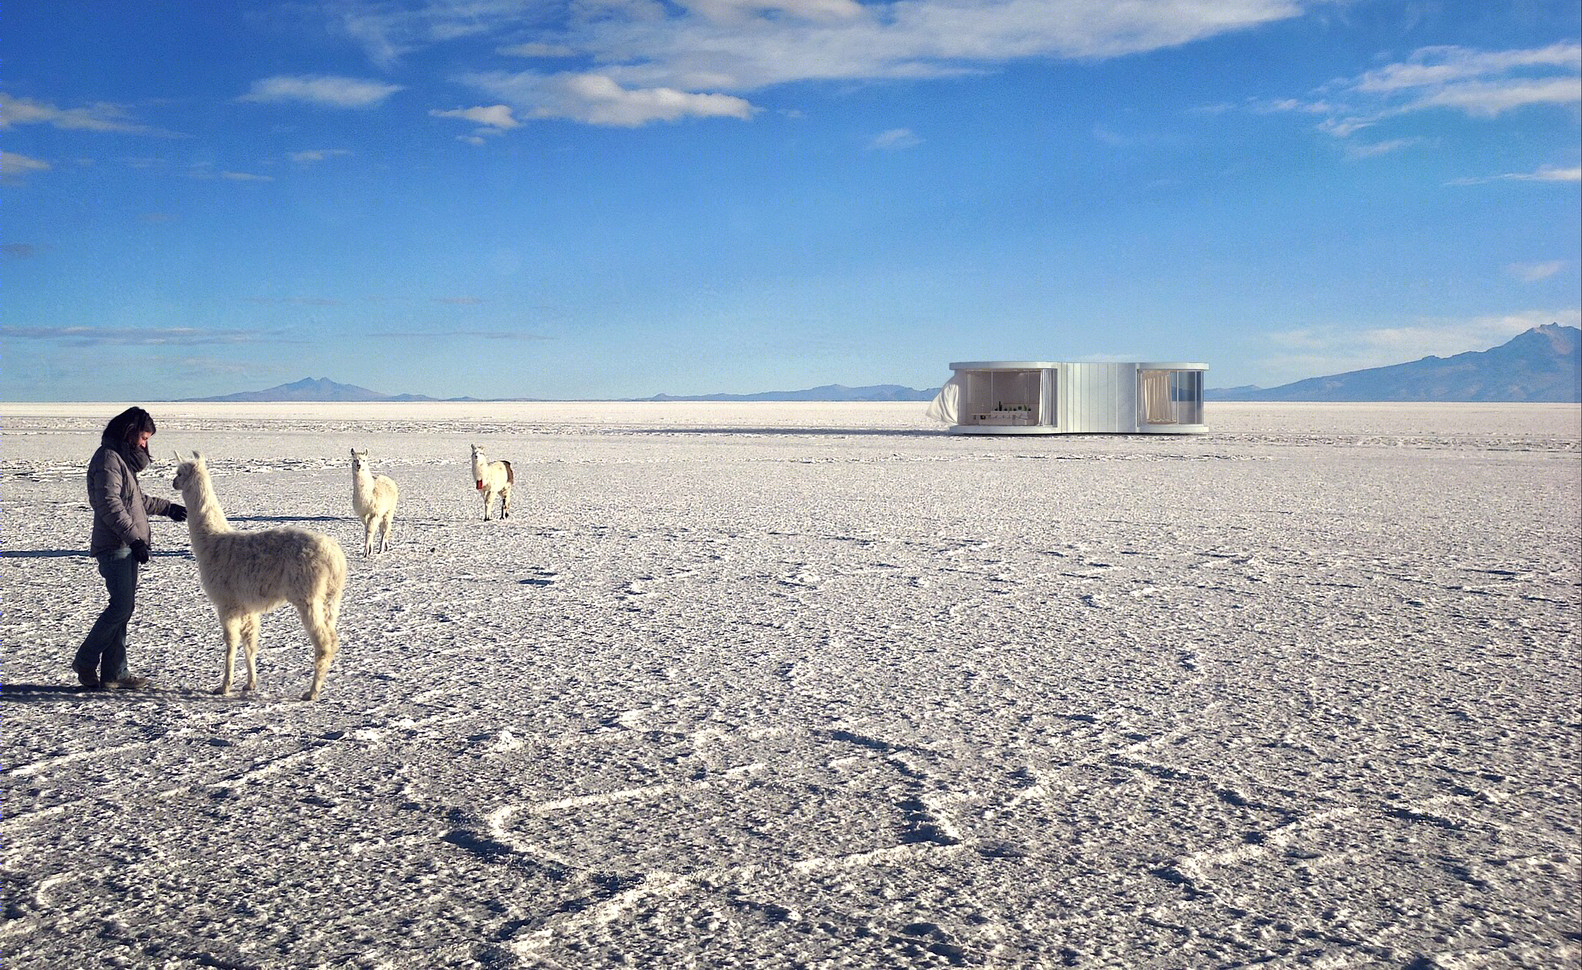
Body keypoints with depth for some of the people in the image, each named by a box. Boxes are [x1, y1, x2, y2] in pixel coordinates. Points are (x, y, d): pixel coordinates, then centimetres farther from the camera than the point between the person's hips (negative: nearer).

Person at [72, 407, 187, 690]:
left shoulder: (124, 458, 20)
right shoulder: (108, 458, -11)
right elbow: (110, 505, -20)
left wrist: (167, 508, 36)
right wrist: (135, 537, -24)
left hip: (127, 547, 10)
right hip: (115, 547, -10)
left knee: (123, 608, 7)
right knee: (121, 606, -12)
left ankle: (114, 673, 9)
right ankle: (85, 662, 1)